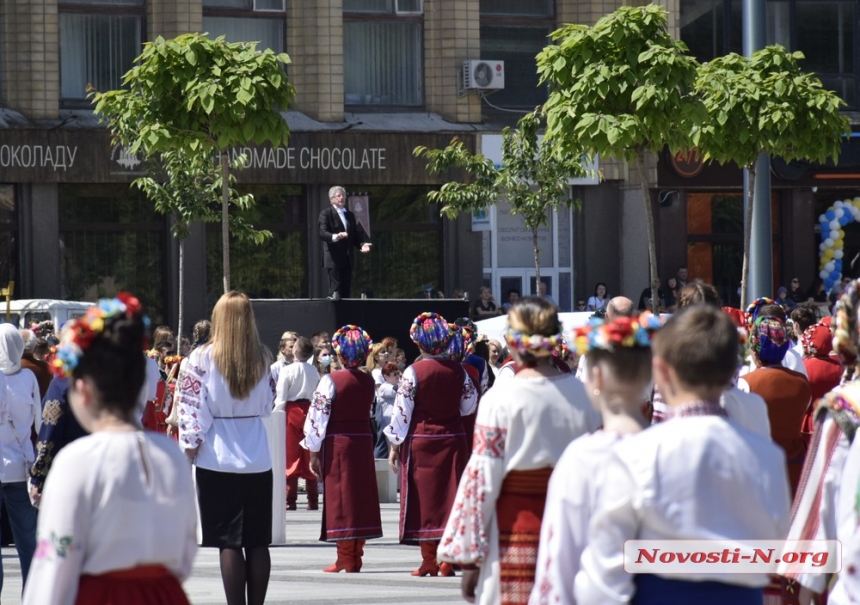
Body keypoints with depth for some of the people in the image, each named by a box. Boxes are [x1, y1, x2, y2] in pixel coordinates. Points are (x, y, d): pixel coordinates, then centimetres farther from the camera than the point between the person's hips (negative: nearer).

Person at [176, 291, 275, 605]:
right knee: (258, 542, 7)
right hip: (258, 459, 3)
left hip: (218, 461, -3)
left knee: (229, 542, -2)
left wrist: (189, 445, -3)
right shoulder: (261, 359, 3)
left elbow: (192, 406, -9)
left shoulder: (203, 358, -8)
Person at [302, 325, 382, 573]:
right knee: (361, 495, 10)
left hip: (337, 441, -5)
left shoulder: (331, 380, -12)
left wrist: (313, 452, -6)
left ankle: (345, 559, -1)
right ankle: (356, 557, 14)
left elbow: (318, 417, -11)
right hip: (364, 441, 5)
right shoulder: (369, 382, 4)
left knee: (340, 496, -1)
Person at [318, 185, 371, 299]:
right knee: (335, 290, -12)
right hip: (333, 259, -6)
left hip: (348, 259, 6)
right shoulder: (326, 214, -1)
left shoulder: (350, 215, 20)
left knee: (346, 291, 5)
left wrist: (362, 245, -1)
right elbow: (322, 233, -14)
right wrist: (335, 237, -33)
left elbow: (355, 235, 20)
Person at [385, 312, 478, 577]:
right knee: (450, 495, 6)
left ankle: (429, 561, 1)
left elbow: (402, 411, -8)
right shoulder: (458, 371, 0)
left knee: (424, 497, 3)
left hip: (421, 441, -3)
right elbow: (469, 406, 9)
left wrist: (395, 445, 0)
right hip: (453, 439, 3)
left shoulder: (413, 372, -10)